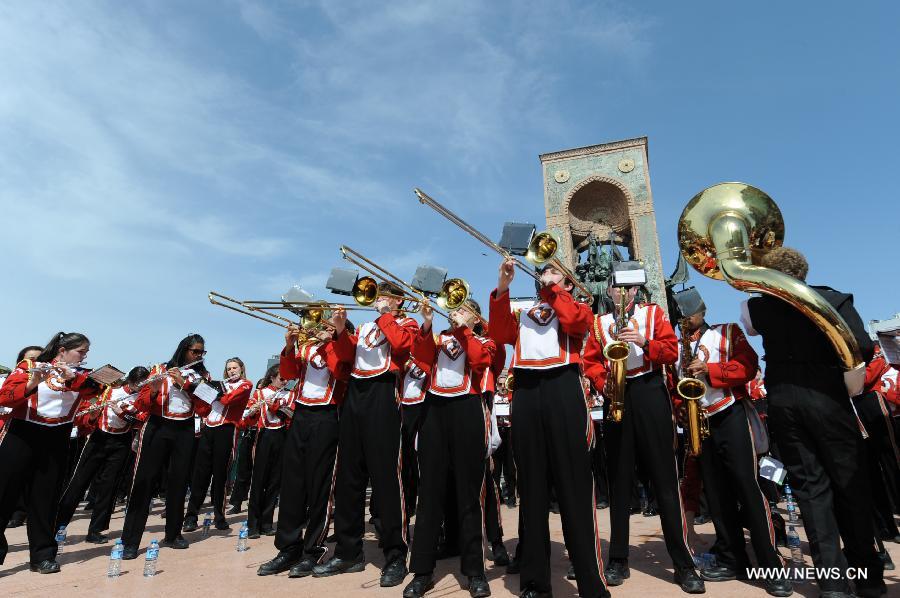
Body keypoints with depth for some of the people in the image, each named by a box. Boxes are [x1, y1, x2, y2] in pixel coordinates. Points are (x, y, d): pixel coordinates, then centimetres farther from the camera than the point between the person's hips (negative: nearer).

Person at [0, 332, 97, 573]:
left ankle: (43, 555, 15)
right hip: (22, 436, -3)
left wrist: (71, 377, -29)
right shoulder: (29, 366, -2)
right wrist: (32, 384, -30)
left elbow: (95, 389, -13)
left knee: (45, 498, 7)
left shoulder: (81, 375, 7)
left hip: (56, 441, 3)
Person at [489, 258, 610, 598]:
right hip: (525, 394, 3)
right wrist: (503, 287, 1)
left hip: (563, 390, -3)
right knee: (531, 486, 6)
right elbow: (498, 334, 6)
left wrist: (553, 287, 4)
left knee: (574, 485, -5)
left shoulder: (579, 308, 19)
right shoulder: (523, 314, 26)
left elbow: (571, 321, -5)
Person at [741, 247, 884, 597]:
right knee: (850, 484, 11)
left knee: (809, 486, 6)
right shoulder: (836, 299, 0)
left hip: (782, 399, 1)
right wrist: (840, 373, 9)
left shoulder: (759, 306, 3)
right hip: (826, 397, -1)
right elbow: (863, 349, -9)